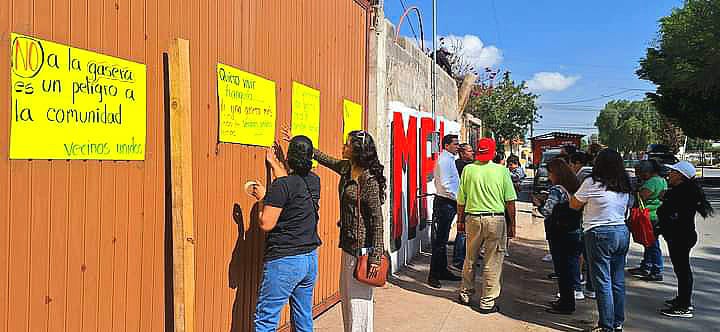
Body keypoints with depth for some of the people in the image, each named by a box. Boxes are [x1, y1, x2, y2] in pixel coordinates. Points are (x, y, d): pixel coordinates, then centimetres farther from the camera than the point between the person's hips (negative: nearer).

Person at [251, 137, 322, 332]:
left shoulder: (282, 185, -16)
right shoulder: (314, 181, 6)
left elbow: (266, 224, -16)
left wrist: (262, 198, 0)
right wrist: (273, 162, 38)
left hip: (284, 261, -7)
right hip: (310, 258, 8)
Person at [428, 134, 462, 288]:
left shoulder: (449, 160, 16)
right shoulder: (444, 160, -14)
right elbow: (445, 185, -21)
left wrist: (458, 198, 13)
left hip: (450, 202, 10)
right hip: (444, 202, -10)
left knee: (443, 239, 16)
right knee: (439, 240, -7)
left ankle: (443, 270, 25)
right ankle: (433, 275, -3)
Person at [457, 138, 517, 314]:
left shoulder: (468, 169, -1)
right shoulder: (502, 170, -4)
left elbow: (461, 200, 3)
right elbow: (510, 201, -4)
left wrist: (460, 220, 14)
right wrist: (512, 224, 5)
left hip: (473, 218, 2)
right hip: (496, 220, -2)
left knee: (470, 259, 18)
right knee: (493, 262, 6)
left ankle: (466, 293, 31)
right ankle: (487, 302, 10)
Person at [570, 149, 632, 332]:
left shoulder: (592, 183, -11)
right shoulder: (624, 186, 8)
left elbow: (574, 205, -1)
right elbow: (626, 209, 16)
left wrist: (572, 191, 17)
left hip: (600, 235, -7)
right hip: (622, 233, 7)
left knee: (603, 282, -1)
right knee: (618, 281, 13)